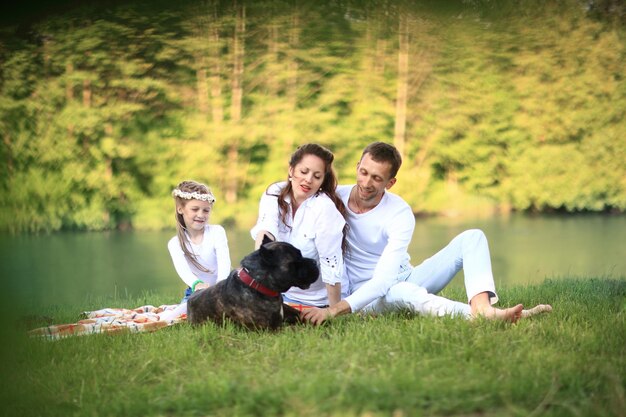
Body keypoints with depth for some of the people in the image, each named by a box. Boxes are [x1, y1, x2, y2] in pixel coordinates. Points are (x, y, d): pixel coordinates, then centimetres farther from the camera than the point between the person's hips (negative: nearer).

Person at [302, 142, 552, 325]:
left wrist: (335, 310, -41)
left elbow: (384, 279, -29)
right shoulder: (334, 198, -10)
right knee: (402, 291, -41)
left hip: (406, 279, 2)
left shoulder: (400, 214, -18)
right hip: (366, 295, -2)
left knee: (471, 237, -16)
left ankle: (482, 308, -43)